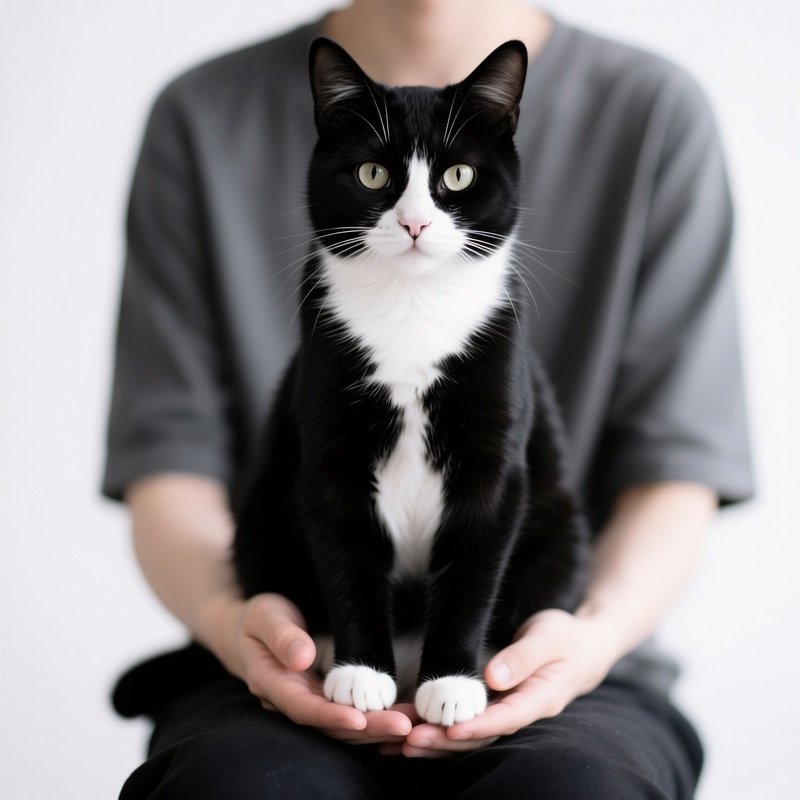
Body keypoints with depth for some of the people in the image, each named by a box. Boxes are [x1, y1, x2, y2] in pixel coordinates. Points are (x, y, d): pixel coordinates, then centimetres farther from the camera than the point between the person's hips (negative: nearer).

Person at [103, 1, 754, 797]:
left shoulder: (656, 112, 3)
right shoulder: (201, 118, 5)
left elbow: (675, 473, 1)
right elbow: (169, 468, 3)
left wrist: (595, 633, -17)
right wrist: (230, 614, -17)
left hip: (532, 673, -1)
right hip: (303, 676, 1)